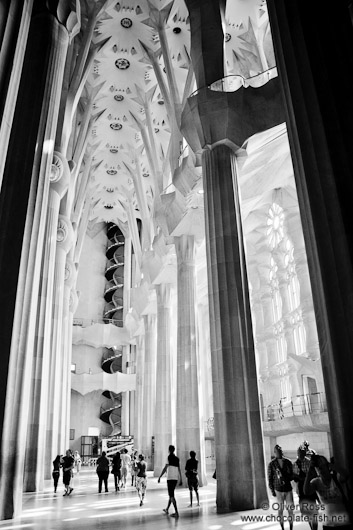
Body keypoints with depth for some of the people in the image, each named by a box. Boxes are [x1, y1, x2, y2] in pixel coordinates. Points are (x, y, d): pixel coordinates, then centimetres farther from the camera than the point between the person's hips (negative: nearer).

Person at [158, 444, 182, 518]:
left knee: (171, 495, -5)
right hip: (176, 478, 7)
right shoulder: (177, 458, 10)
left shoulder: (169, 457, -9)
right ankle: (167, 509, 33)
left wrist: (159, 477, -9)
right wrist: (180, 479, 16)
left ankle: (176, 512, -11)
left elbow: (165, 468, -14)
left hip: (170, 478, -7)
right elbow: (179, 469, 12)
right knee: (171, 494, 20)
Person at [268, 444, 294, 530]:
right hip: (278, 490, -2)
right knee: (280, 509, 7)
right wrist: (272, 491, -4)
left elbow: (291, 475, 6)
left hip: (288, 489, 2)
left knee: (290, 509, 3)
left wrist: (285, 478, -14)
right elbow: (270, 478, -2)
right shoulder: (271, 464, -7)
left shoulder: (288, 462, -2)